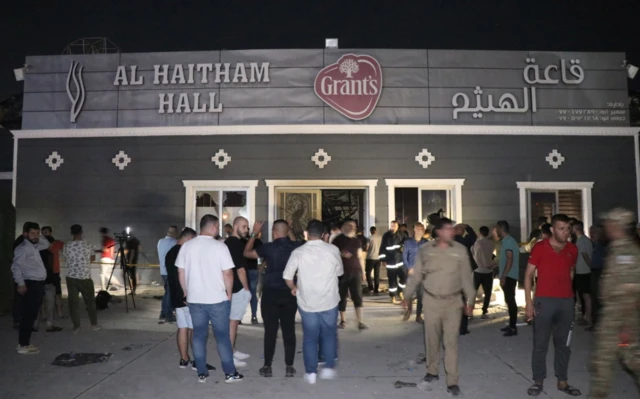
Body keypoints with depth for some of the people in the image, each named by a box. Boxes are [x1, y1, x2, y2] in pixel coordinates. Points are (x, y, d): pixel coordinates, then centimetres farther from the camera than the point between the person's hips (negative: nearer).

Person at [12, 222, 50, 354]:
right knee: (28, 315, -9)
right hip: (31, 284, -10)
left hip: (37, 284, 10)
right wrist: (21, 284, -23)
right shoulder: (23, 247, -12)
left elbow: (46, 244, 34)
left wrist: (39, 236, 16)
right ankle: (23, 346, -6)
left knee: (31, 315, 13)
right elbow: (16, 266, -19)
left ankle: (24, 343, 19)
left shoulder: (34, 246, 16)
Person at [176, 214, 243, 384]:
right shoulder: (219, 246, -12)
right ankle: (230, 373, 13)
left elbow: (181, 272, 6)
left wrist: (187, 293, 17)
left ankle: (201, 373, 17)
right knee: (222, 335, 5)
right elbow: (227, 274, -12)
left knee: (199, 335, 12)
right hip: (217, 299, -4)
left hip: (194, 299, 4)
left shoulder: (186, 246, 1)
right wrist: (228, 294, 1)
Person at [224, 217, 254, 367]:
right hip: (238, 288, -10)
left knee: (234, 320, 17)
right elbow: (240, 269, -19)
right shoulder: (237, 243, -18)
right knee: (233, 321, -5)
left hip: (232, 287, 10)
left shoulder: (228, 242, 13)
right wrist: (247, 289, -13)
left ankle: (233, 351, 26)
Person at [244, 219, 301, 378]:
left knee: (270, 330, 4)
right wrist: (290, 231, 27)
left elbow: (247, 253, 4)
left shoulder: (269, 247, -10)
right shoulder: (296, 247, -2)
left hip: (270, 293, -2)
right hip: (290, 293, 2)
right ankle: (289, 366, 11)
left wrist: (254, 233, 9)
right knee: (289, 330, 7)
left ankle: (267, 366, 11)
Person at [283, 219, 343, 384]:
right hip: (329, 300, 0)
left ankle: (310, 373, 15)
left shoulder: (298, 252, -8)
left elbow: (287, 276, -4)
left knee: (310, 337, 11)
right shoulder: (333, 250, -8)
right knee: (329, 335, 17)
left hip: (307, 302, 0)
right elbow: (340, 272, 6)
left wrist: (294, 288, 15)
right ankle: (328, 368, 18)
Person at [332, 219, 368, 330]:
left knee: (358, 296, -7)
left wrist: (362, 271, 15)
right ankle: (342, 320, 20)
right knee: (342, 296, 5)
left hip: (355, 271, 2)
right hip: (342, 272, -2)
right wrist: (341, 254, -19)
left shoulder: (357, 241, 11)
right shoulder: (338, 239, -1)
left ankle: (361, 322, -11)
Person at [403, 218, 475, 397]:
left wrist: (470, 300, 2)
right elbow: (416, 275, 4)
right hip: (431, 301, 1)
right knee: (432, 339, 11)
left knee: (451, 341, 0)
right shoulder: (425, 250, -4)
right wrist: (407, 296, 5)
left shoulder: (460, 250, -3)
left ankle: (452, 381, 7)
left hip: (453, 301, -1)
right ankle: (432, 371, 31)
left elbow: (466, 277, 3)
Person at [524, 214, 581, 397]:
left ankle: (562, 381, 25)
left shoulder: (573, 250, 5)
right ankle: (538, 381, 16)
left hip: (567, 301, 4)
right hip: (544, 301, -4)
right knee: (540, 344, 4)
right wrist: (528, 302, -9)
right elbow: (528, 275, -5)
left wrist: (566, 291, 14)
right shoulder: (539, 248, -7)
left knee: (563, 344, 12)